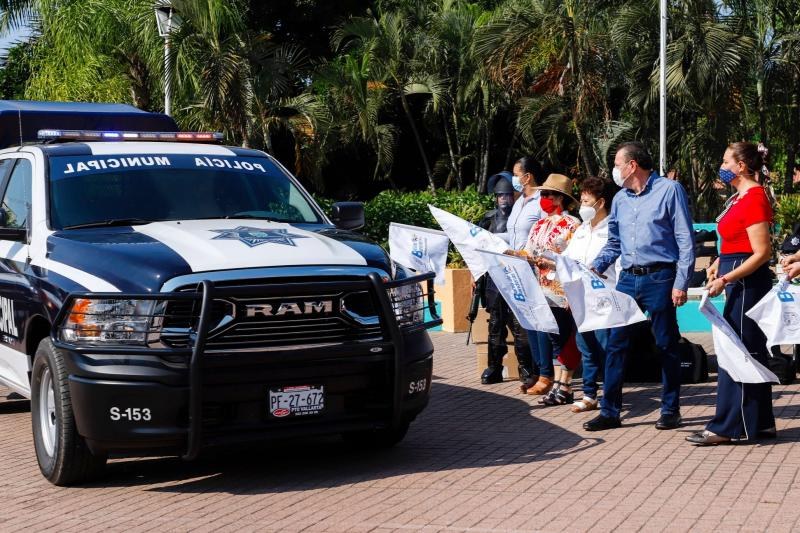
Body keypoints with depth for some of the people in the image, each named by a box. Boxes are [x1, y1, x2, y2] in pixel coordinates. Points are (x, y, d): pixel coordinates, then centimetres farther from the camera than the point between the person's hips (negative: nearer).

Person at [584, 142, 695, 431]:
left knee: (666, 345, 4)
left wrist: (681, 282, -14)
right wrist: (594, 267, 6)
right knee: (615, 343, 3)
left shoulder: (669, 190, -4)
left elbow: (685, 239, -8)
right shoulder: (620, 199, 14)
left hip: (659, 278, -6)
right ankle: (609, 411, 9)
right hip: (628, 278, 6)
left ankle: (670, 410, 15)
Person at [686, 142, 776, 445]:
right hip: (738, 280, 10)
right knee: (752, 352, 13)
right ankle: (761, 422, 20)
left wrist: (726, 279, -22)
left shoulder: (754, 198, -16)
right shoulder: (739, 198, 13)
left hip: (747, 282, -10)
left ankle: (726, 427, 0)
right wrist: (719, 264, 10)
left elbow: (762, 252, -21)